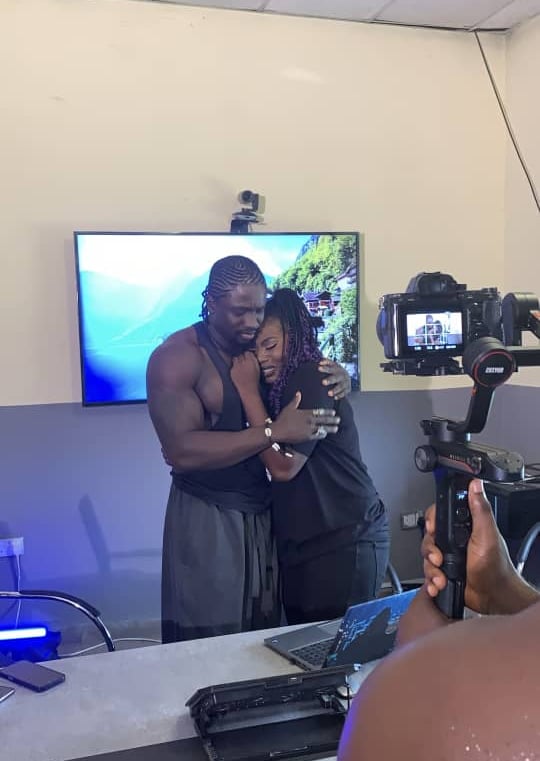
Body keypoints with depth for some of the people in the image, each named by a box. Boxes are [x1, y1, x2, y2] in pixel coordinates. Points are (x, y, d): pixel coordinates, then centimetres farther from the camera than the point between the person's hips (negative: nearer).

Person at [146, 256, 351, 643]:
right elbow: (181, 451, -24)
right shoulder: (177, 356, -14)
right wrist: (274, 431, -28)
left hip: (266, 512, 6)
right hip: (207, 517, -5)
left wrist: (335, 378, -7)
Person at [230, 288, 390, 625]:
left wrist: (248, 391, -16)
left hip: (345, 543, -9)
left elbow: (283, 466, -21)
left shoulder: (312, 380, -15)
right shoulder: (281, 385, 11)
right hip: (300, 543, 9)